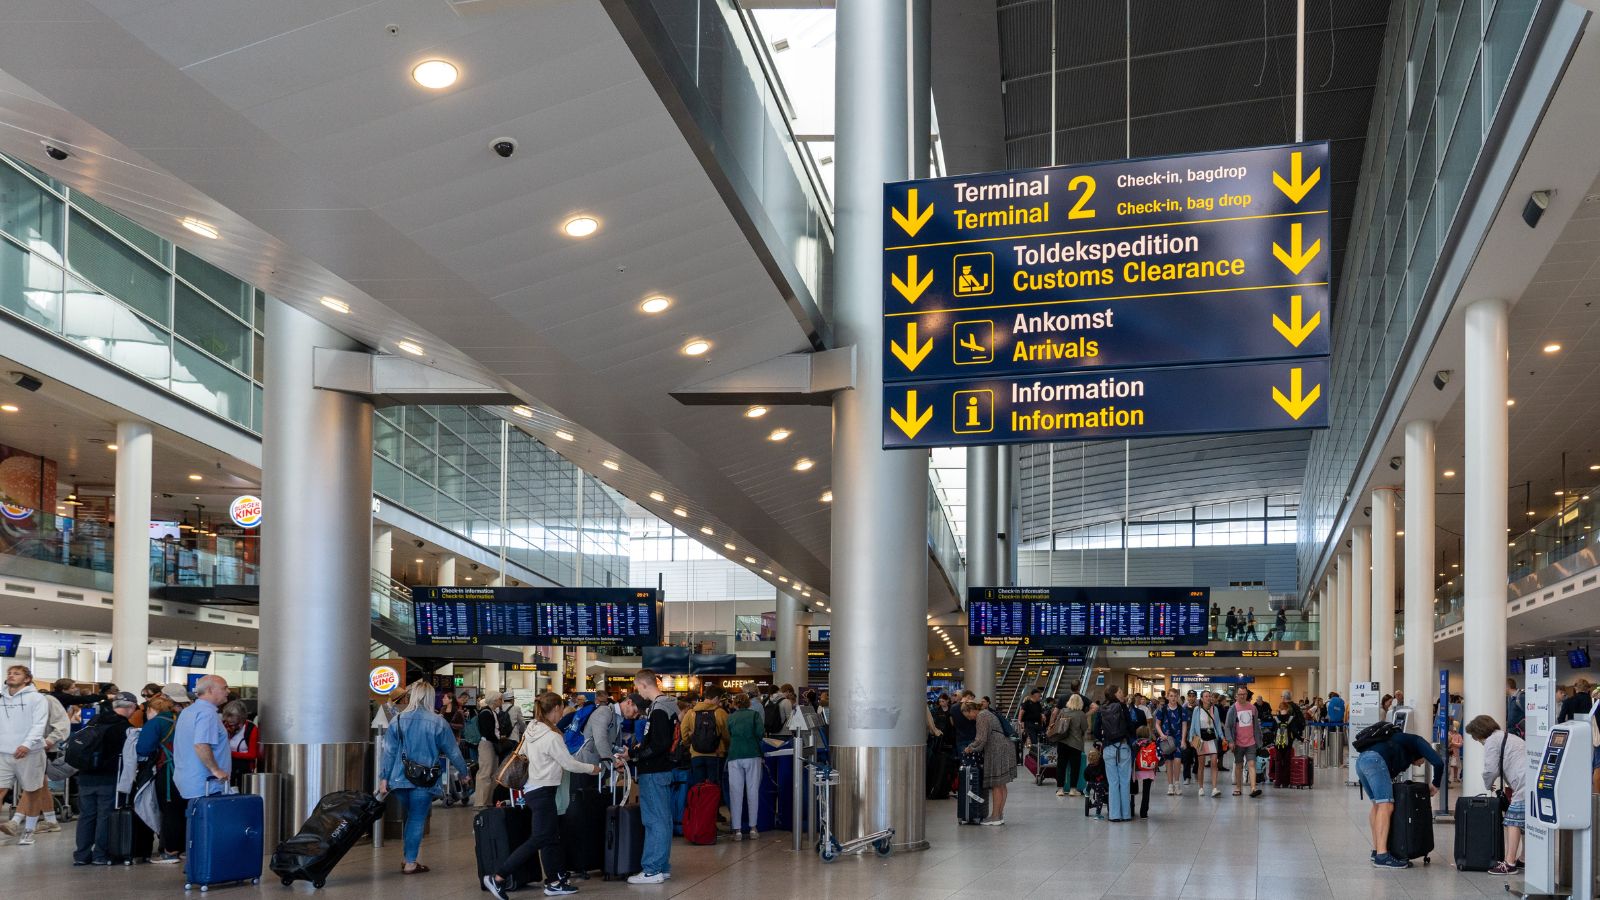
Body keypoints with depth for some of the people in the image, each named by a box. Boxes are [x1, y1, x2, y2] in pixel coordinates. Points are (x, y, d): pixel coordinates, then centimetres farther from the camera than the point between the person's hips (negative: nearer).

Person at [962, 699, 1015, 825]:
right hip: (1005, 748, 10)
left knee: (996, 785, -7)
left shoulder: (981, 717, -9)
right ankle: (1000, 815, 14)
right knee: (1001, 785, 11)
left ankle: (995, 816, -5)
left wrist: (970, 748, -1)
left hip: (998, 751, -10)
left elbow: (981, 739, -15)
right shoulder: (987, 714, 22)